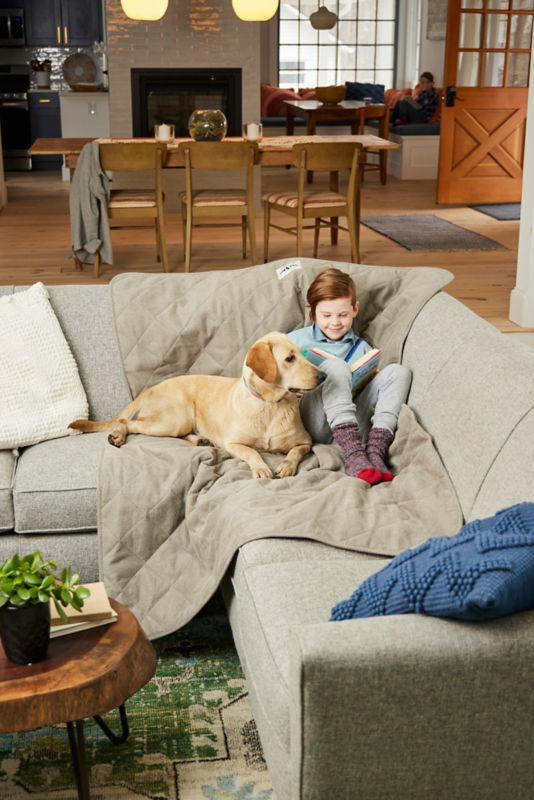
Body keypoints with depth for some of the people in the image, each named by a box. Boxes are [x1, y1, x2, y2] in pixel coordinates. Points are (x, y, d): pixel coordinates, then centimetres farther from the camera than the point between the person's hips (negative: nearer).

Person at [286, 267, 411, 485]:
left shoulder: (361, 348, 25)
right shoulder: (297, 340, 16)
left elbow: (372, 383, 25)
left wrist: (377, 379, 2)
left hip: (352, 422, 3)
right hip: (313, 424, -3)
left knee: (397, 371, -12)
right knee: (335, 365, -29)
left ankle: (375, 451, -36)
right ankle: (353, 454, -50)